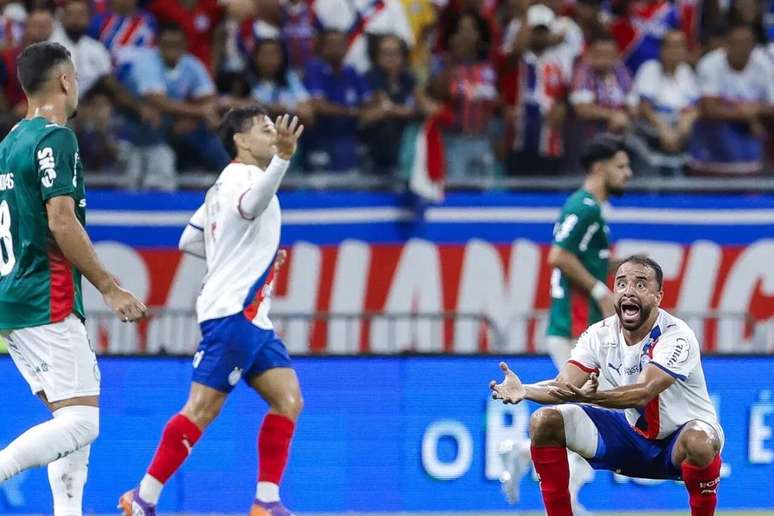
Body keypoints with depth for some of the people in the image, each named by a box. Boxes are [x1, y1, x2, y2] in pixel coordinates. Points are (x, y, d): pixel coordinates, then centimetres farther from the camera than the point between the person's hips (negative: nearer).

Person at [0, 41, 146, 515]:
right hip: (47, 303, -10)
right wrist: (110, 289, -14)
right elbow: (62, 222, -18)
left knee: (75, 418, 12)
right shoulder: (54, 138, -10)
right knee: (80, 422, -13)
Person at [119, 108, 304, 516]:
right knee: (203, 408, -10)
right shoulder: (241, 176, -10)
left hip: (253, 319, 10)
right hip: (232, 313, -10)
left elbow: (189, 241, 26)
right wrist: (282, 157, -51)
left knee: (288, 401, 1)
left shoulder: (225, 184, 20)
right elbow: (250, 205, -36)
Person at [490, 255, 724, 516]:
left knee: (698, 442, -42)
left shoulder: (676, 336, -25)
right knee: (544, 422, -11)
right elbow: (564, 387, -15)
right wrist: (524, 391, -38)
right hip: (631, 432, 6)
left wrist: (590, 397, -57)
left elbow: (644, 393, -39)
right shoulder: (600, 334, -7)